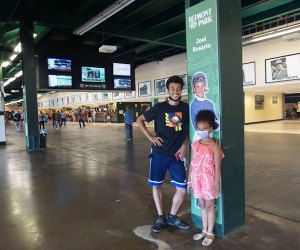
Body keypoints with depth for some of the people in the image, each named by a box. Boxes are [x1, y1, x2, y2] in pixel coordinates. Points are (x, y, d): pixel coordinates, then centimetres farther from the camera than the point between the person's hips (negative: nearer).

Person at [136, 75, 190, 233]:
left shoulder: (186, 108, 0)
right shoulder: (159, 107, -5)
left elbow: (188, 129, 12)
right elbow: (139, 120, 4)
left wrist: (184, 145, -2)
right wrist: (150, 137, -6)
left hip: (177, 155, 1)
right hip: (159, 153, -1)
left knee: (182, 189, 2)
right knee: (156, 185, 9)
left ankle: (172, 217, 27)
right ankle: (160, 217, 29)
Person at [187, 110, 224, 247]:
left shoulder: (214, 146, -14)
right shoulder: (195, 144, 1)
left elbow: (217, 168, -12)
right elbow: (192, 164, 6)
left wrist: (217, 185, -13)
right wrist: (189, 180, 8)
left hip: (208, 179, -5)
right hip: (197, 179, 5)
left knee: (209, 206, 10)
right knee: (202, 205, 18)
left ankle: (210, 233, 29)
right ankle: (204, 230, 36)